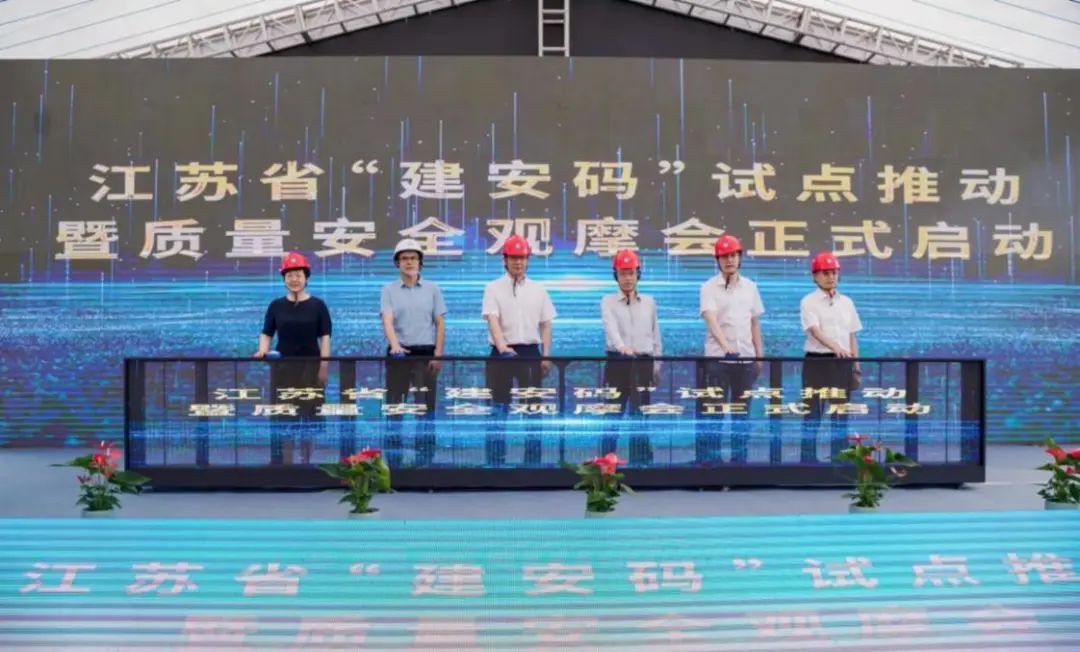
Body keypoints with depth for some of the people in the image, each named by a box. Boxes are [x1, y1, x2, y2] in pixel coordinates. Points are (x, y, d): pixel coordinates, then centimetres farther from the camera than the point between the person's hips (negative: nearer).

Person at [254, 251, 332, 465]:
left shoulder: (317, 305, 1)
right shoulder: (276, 305, 6)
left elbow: (325, 337, -1)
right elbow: (266, 334, 8)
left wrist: (324, 366, -8)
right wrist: (263, 350, -13)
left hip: (310, 366, -1)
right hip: (282, 366, 2)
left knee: (308, 416, 3)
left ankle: (306, 460, 14)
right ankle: (281, 462, 11)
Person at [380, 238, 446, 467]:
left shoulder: (432, 289, 6)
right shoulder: (389, 289, 3)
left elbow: (440, 323, 5)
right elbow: (387, 320, -10)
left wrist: (438, 354, -4)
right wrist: (395, 345, -28)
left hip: (425, 353, 1)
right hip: (398, 353, 0)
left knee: (426, 407, 3)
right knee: (394, 406, 4)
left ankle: (425, 456, 10)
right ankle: (393, 457, 12)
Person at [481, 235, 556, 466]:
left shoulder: (538, 290, 9)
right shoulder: (493, 288, 0)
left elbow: (545, 325, 10)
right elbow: (492, 320, -12)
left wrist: (546, 356, 1)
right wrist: (502, 346, -28)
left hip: (530, 353, 3)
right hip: (502, 354, -2)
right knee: (498, 410, 2)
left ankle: (533, 460, 14)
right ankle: (495, 461, 9)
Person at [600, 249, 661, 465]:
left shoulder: (649, 302, 12)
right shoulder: (608, 302, 1)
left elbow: (655, 334, 14)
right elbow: (611, 327, -18)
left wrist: (657, 363, 9)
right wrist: (622, 346, -36)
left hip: (643, 363, 3)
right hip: (617, 362, -2)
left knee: (641, 414, 6)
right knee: (612, 414, 0)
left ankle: (642, 460, 13)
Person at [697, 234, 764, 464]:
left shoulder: (750, 287, 10)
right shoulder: (709, 287, -4)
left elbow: (754, 323, 16)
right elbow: (711, 319, -19)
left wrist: (760, 355, 11)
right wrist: (725, 345, -35)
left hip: (746, 358, 4)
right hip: (717, 358, -4)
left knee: (742, 412, 9)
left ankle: (739, 458, 19)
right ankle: (709, 459, 5)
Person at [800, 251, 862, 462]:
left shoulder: (846, 302, 12)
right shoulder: (809, 301, -3)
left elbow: (852, 335, 12)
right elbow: (815, 331, -18)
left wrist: (856, 366, 7)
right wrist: (836, 347, -34)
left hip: (843, 362, 5)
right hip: (817, 360, -4)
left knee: (841, 412, 8)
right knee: (813, 411, -2)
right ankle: (809, 456, 4)